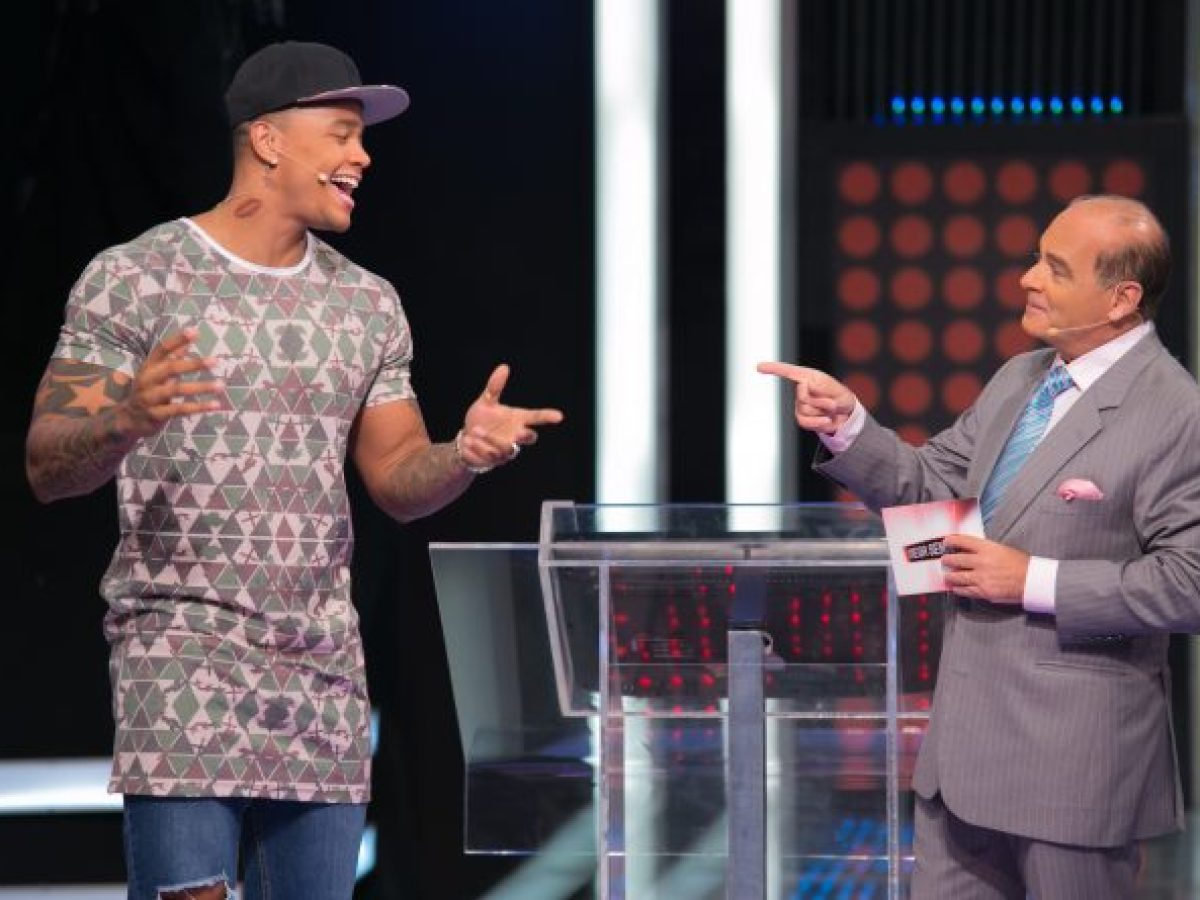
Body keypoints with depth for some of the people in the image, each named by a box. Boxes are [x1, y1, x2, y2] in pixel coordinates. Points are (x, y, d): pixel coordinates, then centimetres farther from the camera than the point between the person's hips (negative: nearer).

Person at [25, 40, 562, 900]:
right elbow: (47, 466, -6)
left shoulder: (368, 304, 14)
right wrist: (128, 419, -28)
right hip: (181, 650, -5)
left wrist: (463, 454, -6)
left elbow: (397, 480, 16)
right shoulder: (134, 279, -3)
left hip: (324, 667, 5)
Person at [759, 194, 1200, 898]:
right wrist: (847, 425, -2)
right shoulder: (1018, 380, 10)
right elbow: (931, 485, 14)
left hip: (1074, 747, -8)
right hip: (969, 732, 8)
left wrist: (1035, 582, -20)